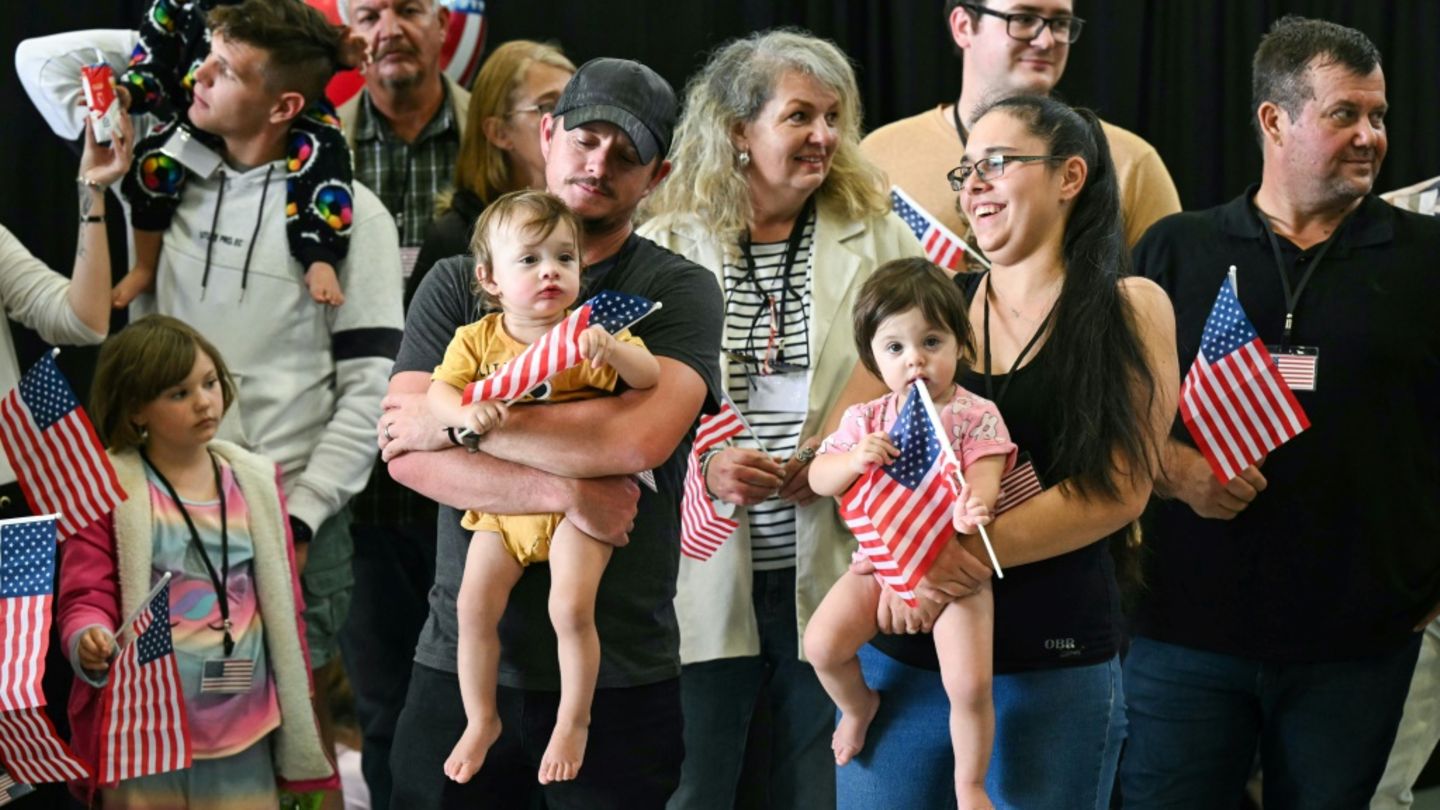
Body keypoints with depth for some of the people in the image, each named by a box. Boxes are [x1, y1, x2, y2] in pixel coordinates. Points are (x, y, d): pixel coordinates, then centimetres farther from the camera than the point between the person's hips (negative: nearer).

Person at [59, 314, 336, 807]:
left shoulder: (255, 483, 10)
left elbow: (283, 605, 13)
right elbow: (86, 595, -5)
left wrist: (298, 719, 14)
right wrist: (90, 640, -29)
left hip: (244, 730, 3)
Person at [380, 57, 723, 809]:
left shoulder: (679, 291, 1)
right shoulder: (458, 285, 7)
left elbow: (641, 435, -18)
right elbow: (406, 456, -6)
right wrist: (569, 492, -17)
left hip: (620, 674, -2)